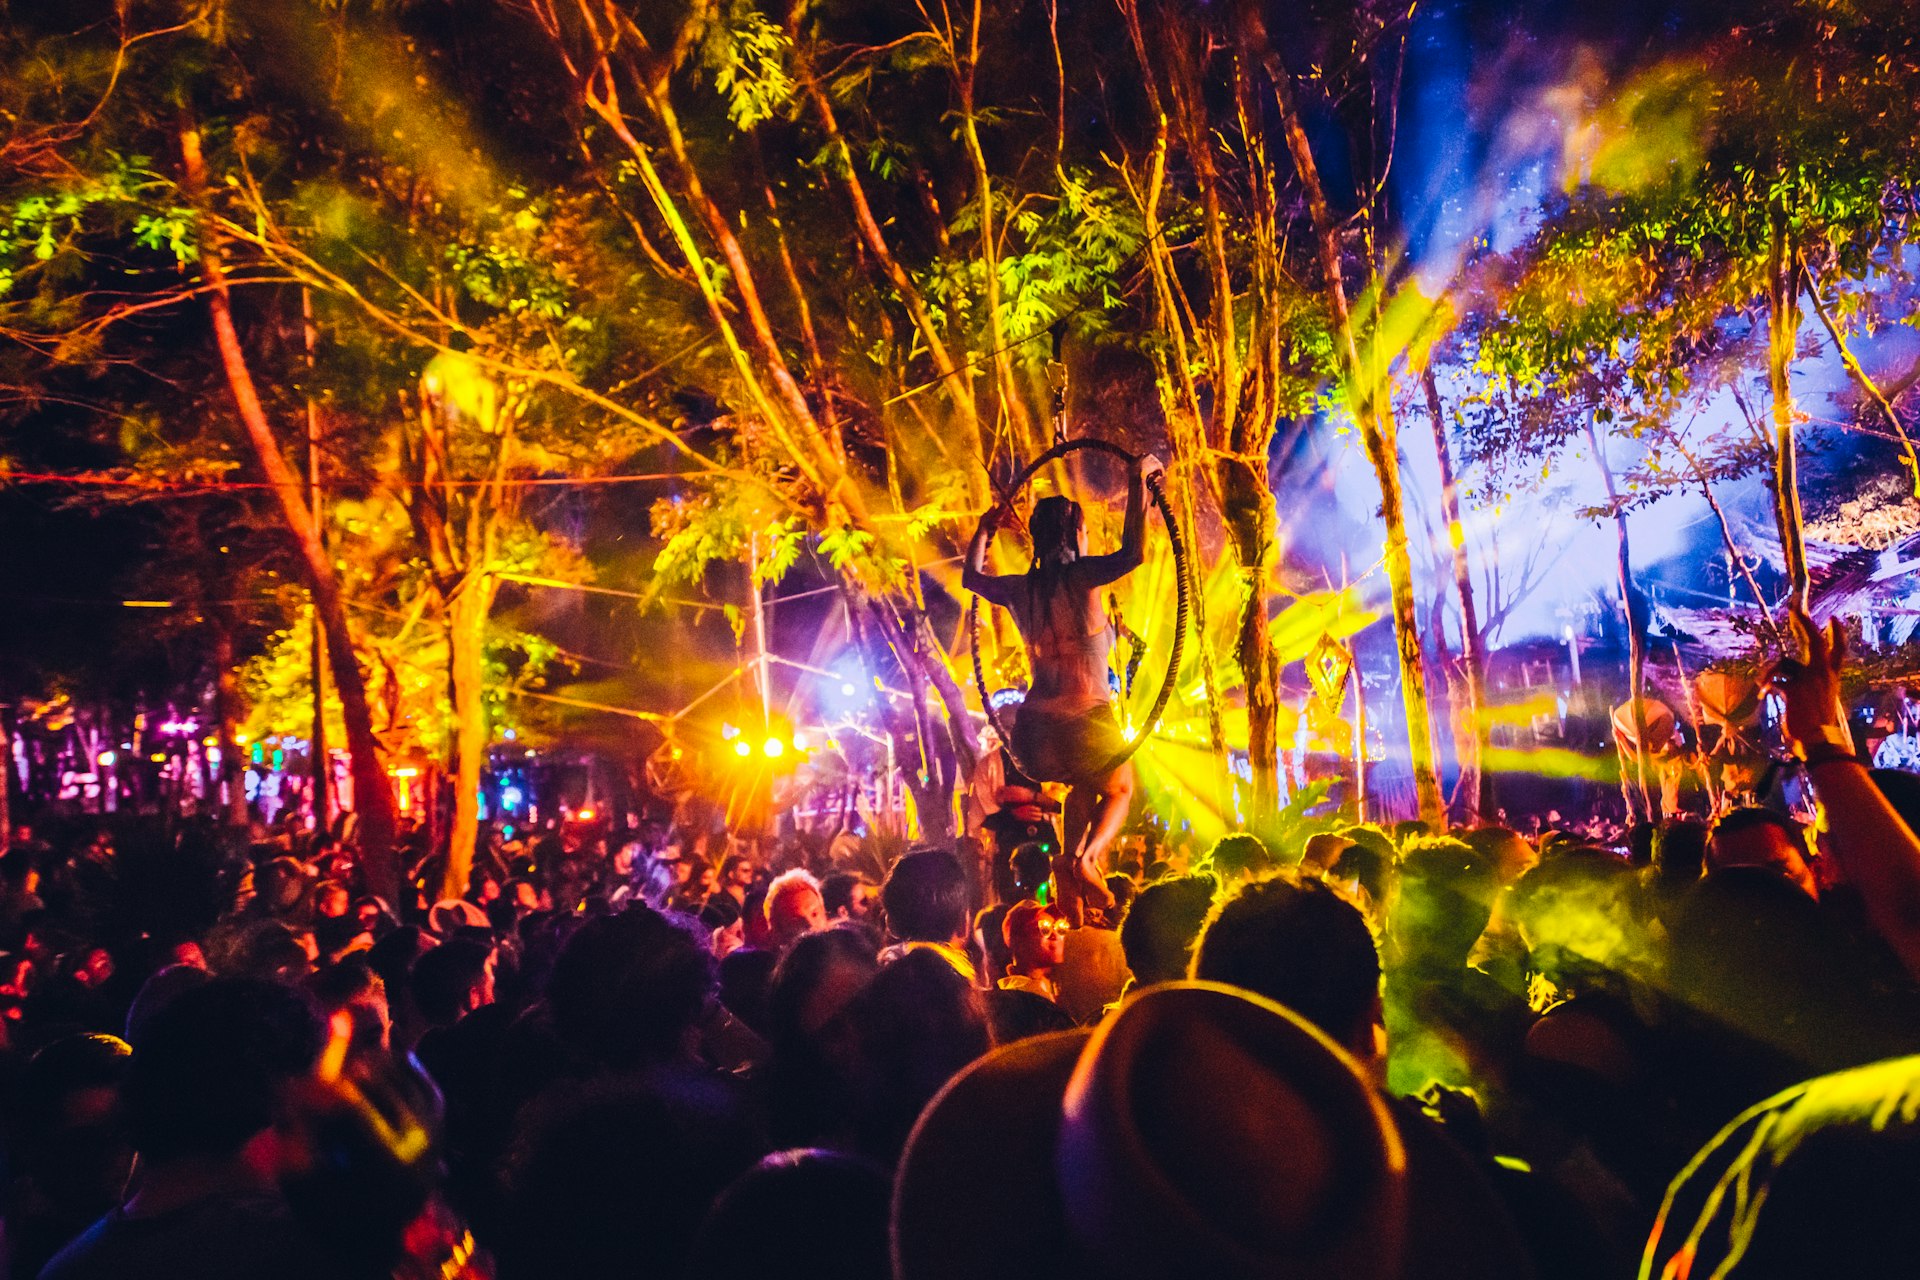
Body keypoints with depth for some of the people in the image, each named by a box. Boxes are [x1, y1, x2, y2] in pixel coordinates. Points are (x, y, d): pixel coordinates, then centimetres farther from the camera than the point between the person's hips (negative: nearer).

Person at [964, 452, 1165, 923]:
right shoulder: (1080, 576, -10)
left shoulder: (1020, 588, 6)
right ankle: (1086, 856, -7)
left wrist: (985, 530, 35)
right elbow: (1134, 553, -25)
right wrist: (1137, 483, -17)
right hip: (1088, 720, -5)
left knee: (1083, 788, 32)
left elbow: (971, 577, 26)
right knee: (1119, 788, 24)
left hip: (1037, 726, 5)